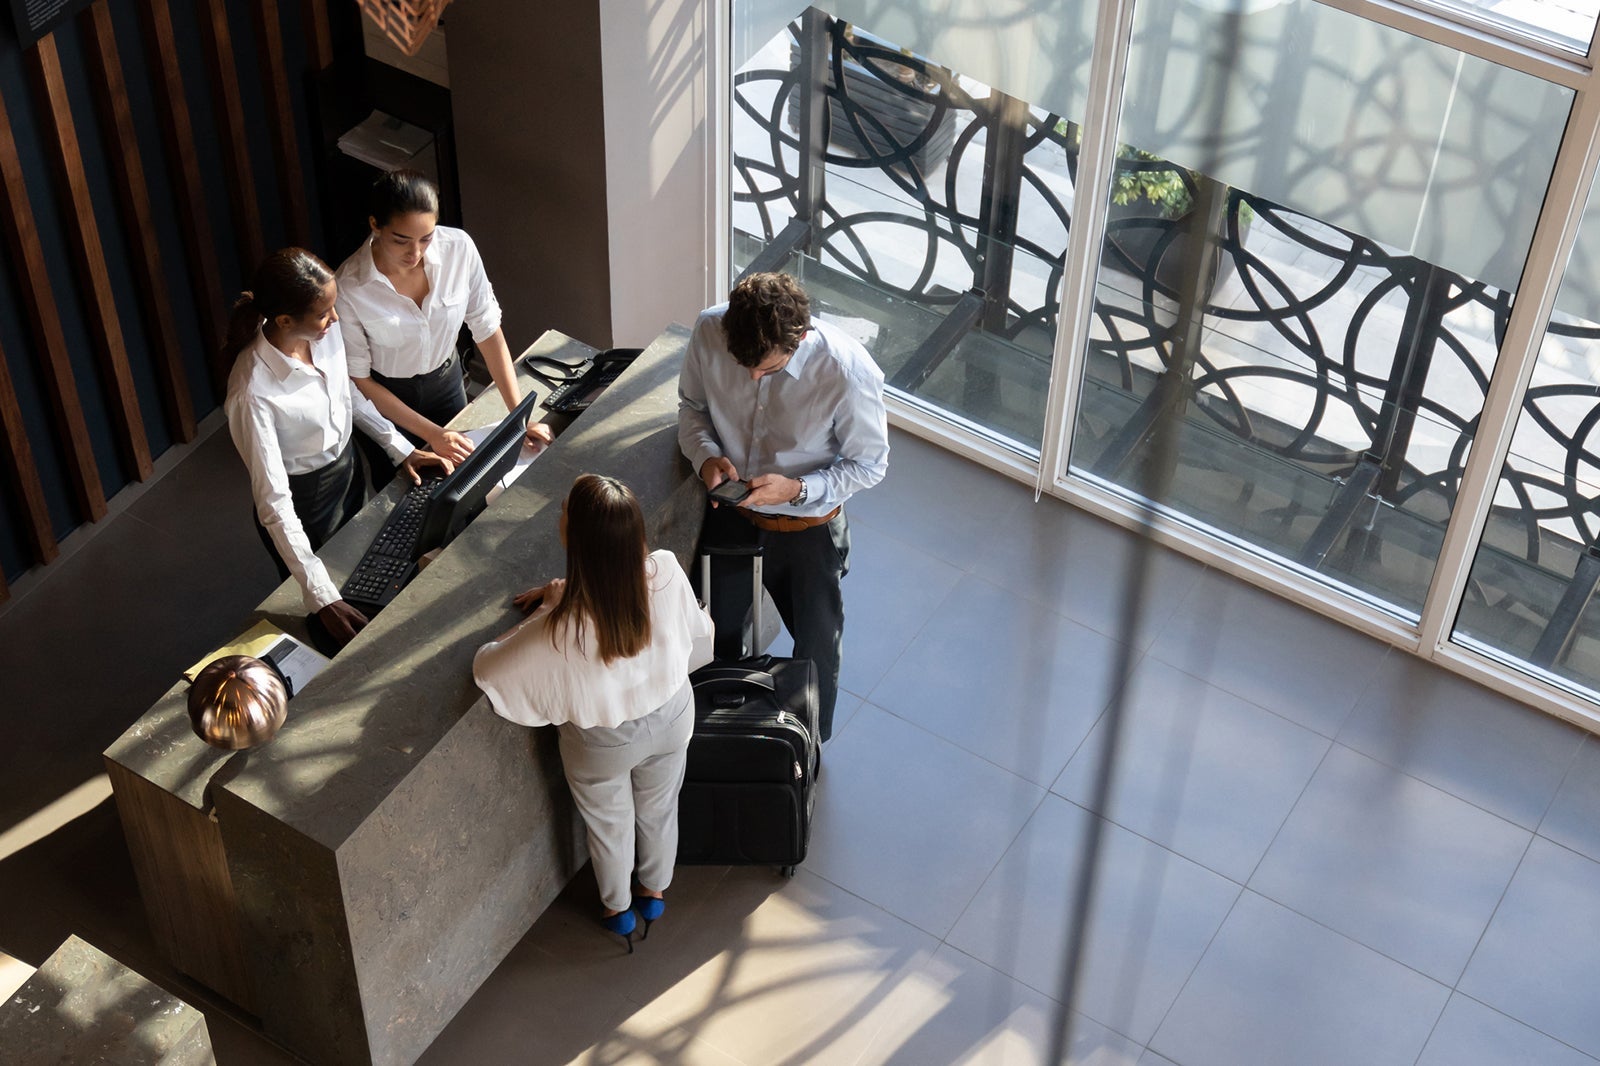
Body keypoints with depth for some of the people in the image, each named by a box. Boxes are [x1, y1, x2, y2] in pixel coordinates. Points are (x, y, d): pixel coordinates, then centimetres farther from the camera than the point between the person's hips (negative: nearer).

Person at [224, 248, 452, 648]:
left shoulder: (324, 332, -18)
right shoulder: (253, 392, -37)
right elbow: (273, 500, -34)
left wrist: (400, 447, 1)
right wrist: (321, 597, -35)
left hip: (347, 468, 6)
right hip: (303, 502, -6)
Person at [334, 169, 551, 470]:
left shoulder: (459, 248, -23)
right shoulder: (349, 287, -30)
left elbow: (488, 331, -12)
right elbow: (357, 378, -19)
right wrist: (431, 433, -21)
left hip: (446, 381, 3)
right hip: (385, 399, -3)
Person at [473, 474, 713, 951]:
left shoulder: (560, 632, -43)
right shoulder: (665, 573, -32)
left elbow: (487, 668, -25)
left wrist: (551, 603, -13)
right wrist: (564, 591, -4)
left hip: (603, 745, -3)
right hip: (671, 719, 3)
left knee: (609, 826, 29)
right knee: (659, 811, 32)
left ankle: (617, 909, 57)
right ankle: (654, 892, 60)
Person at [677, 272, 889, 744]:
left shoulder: (848, 372, -34)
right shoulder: (710, 331, -25)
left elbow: (869, 464, -17)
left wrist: (797, 489, -31)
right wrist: (706, 455, -23)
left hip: (804, 524, -3)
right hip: (727, 508, 3)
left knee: (816, 647, 19)